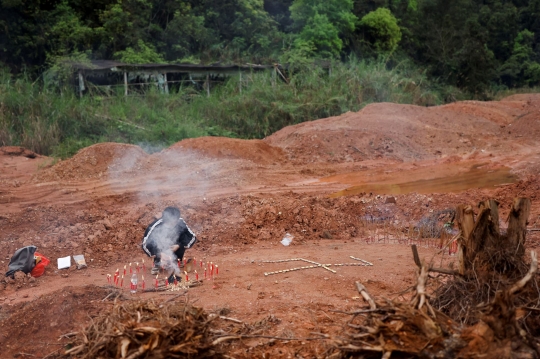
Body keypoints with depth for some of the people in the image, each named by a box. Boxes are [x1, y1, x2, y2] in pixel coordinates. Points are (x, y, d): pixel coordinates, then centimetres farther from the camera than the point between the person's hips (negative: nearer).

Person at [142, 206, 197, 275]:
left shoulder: (181, 223, -23)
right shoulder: (155, 226, -30)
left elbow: (193, 237, -16)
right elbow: (145, 244, -33)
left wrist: (179, 245, -30)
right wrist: (159, 254, -46)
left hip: (173, 248, 2)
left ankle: (174, 262, -4)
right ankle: (157, 263, -5)